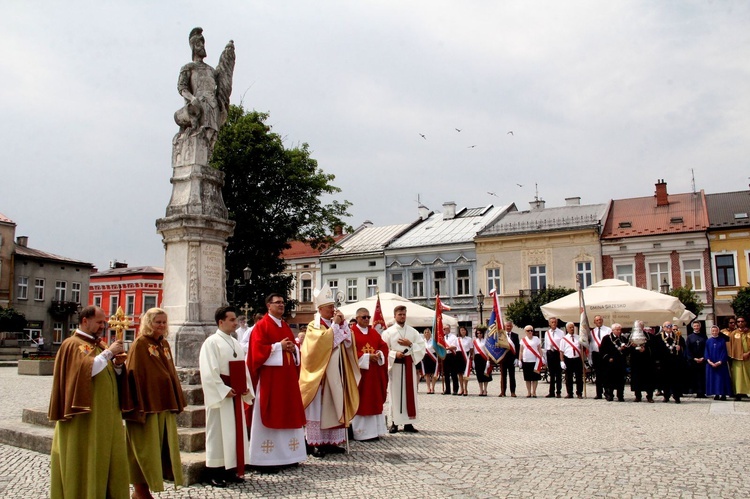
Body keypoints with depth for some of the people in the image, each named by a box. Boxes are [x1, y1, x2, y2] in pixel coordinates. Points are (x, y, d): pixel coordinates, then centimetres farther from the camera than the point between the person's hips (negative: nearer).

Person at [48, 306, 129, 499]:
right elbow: (85, 370, -23)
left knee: (107, 459, 9)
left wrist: (117, 365, -4)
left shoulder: (99, 345, 17)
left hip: (106, 415, 8)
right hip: (85, 417, -7)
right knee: (85, 460, -1)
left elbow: (114, 374, 16)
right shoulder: (72, 344, -6)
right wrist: (108, 353, -22)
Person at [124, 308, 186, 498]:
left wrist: (176, 401, 13)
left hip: (164, 403, 7)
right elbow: (134, 375, -13)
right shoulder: (140, 344, -9)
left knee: (162, 446, 10)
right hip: (147, 404, -7)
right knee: (144, 447, 1)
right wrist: (139, 405, -18)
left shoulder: (165, 344, 12)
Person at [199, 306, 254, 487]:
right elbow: (208, 372, -16)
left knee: (235, 431, 10)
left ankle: (231, 469, 20)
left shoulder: (235, 343, 14)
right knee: (218, 432, -1)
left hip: (235, 393, 7)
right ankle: (215, 473, 8)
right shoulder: (211, 342, -9)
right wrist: (224, 390, -19)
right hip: (220, 395, -7)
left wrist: (246, 388, 1)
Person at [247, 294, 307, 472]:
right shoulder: (261, 326, -6)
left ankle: (286, 455, 19)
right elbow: (257, 350, -17)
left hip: (287, 377, 8)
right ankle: (265, 459, 0)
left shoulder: (285, 326, 17)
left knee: (287, 414, 10)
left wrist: (293, 348, -3)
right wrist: (279, 346, -17)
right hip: (269, 378, -8)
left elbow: (294, 347, 18)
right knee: (270, 416, -5)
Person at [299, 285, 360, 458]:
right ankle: (314, 443, 2)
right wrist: (335, 325, -16)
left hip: (336, 375, 6)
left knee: (335, 407, 8)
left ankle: (331, 441, 15)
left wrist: (343, 324, -6)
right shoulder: (313, 327, -5)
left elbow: (349, 342, 4)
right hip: (319, 374, -6)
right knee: (318, 408, -3)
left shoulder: (337, 324, 13)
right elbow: (323, 341, -23)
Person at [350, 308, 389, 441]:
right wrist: (367, 357, -18)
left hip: (375, 372, 6)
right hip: (359, 371, -6)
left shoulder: (374, 332, 15)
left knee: (375, 401, 9)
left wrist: (379, 354, -11)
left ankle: (374, 430, 16)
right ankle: (362, 432, 1)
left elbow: (384, 346, 10)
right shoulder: (351, 332, -4)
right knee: (361, 402, -4)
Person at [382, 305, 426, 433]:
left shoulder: (413, 331, 8)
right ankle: (394, 422, 5)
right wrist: (394, 354, -17)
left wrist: (410, 344, -10)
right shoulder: (388, 332, 1)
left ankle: (408, 423, 9)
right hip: (395, 366, -2)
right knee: (395, 393, -1)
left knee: (410, 393, 3)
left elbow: (422, 346, 4)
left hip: (409, 365, 3)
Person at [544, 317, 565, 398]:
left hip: (558, 353, -3)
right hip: (550, 353, 3)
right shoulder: (547, 333, 12)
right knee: (551, 374, 8)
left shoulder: (561, 332, 0)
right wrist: (546, 354, 12)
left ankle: (558, 392, 5)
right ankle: (551, 392, 13)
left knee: (558, 373, -1)